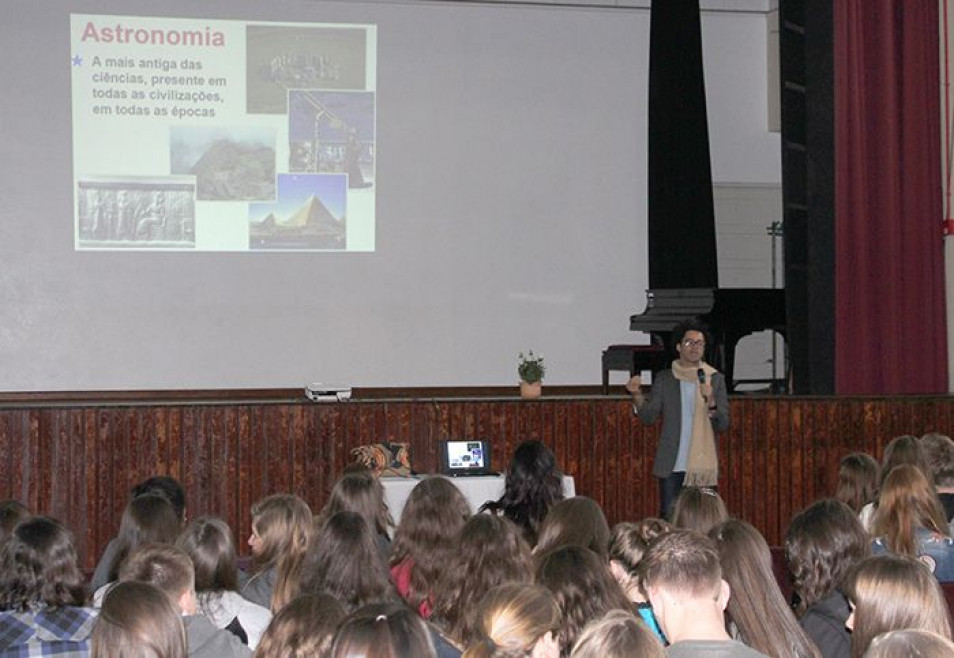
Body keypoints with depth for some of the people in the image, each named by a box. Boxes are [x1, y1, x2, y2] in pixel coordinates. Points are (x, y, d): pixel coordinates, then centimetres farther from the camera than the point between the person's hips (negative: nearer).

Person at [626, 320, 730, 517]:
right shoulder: (664, 379, 7)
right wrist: (637, 395, -18)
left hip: (703, 466, 0)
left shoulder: (715, 379, 6)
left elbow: (723, 425, 0)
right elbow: (648, 416, 0)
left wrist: (711, 402, -19)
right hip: (672, 466, 0)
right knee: (668, 521, 0)